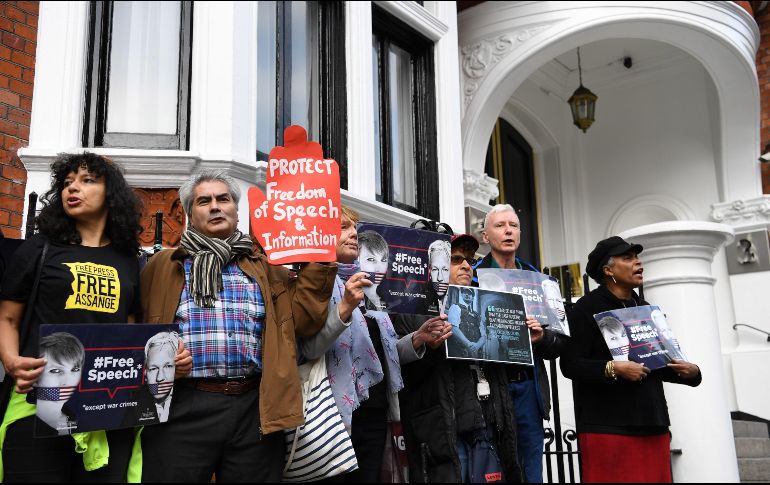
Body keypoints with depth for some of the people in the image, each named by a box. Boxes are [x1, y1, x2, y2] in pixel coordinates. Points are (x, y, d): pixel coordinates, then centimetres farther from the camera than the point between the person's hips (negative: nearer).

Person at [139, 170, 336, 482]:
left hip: (255, 409, 2)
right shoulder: (164, 265, 11)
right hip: (182, 408, -1)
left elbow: (303, 320, 5)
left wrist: (319, 261, -1)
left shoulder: (265, 266, 14)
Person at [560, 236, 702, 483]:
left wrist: (690, 372, 6)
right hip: (607, 427, -7)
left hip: (652, 425, 7)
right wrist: (613, 368, -23)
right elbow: (570, 364, -13)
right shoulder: (586, 308, -4)